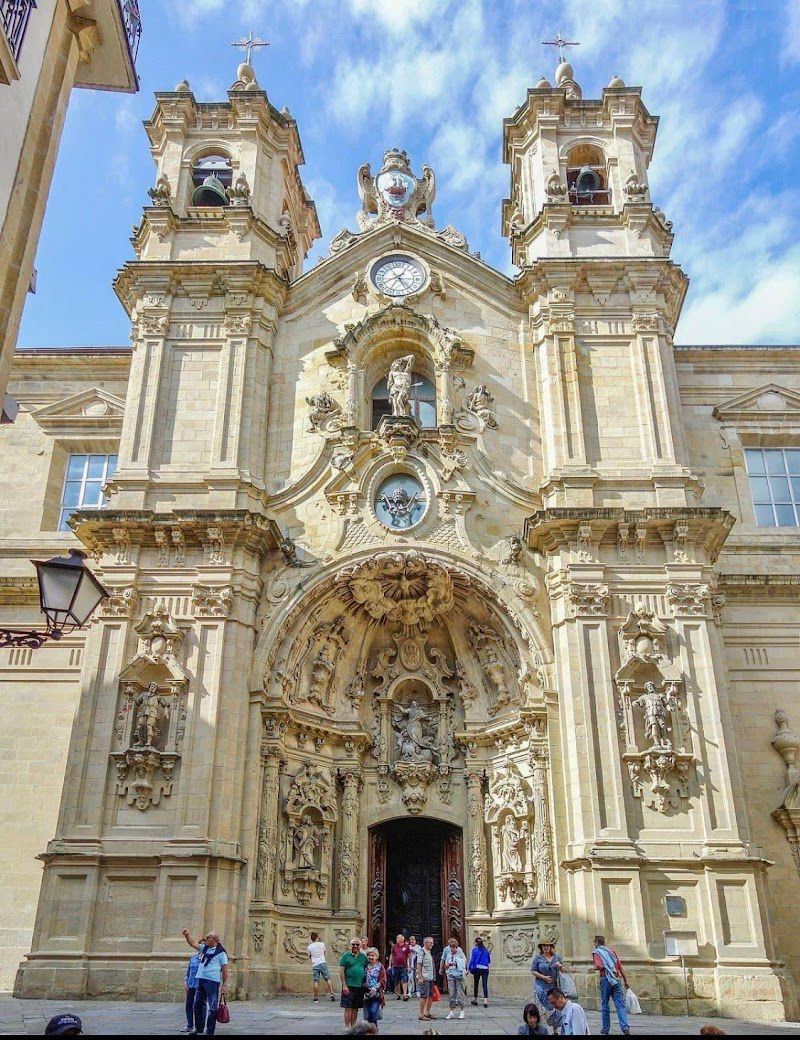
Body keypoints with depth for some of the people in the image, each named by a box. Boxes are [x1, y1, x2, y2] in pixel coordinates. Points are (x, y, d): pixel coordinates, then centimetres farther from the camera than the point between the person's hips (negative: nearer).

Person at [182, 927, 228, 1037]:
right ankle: (199, 1028, 27)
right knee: (198, 1004, 14)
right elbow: (193, 943, 12)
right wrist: (187, 935, -7)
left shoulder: (221, 952, -4)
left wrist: (224, 985, -8)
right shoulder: (204, 948, 14)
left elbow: (225, 970, -5)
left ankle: (209, 1032, 1)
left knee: (212, 1007, -4)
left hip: (212, 982, -7)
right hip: (201, 980, 7)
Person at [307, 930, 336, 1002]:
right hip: (323, 963, -1)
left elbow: (310, 956, 15)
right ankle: (331, 994, -1)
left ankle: (316, 998, 1)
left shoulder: (309, 947, 3)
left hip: (315, 965, 1)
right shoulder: (322, 944, 2)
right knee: (328, 979, 7)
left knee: (316, 981, 1)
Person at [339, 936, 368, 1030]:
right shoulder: (346, 955, -3)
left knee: (355, 1009, 11)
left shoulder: (363, 957, 10)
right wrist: (344, 985, -12)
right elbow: (341, 971, -6)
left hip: (360, 986, 4)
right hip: (349, 986, -4)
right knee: (348, 1008, -3)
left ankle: (353, 1027, 20)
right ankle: (347, 1028, 4)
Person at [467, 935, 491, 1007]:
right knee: (485, 985, -3)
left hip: (477, 969, -1)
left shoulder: (474, 949, -1)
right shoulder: (486, 950, 5)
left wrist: (468, 968, 2)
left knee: (476, 984, 16)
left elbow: (471, 960, -4)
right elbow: (489, 960, 14)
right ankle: (485, 1001, -18)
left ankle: (475, 999, 27)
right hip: (485, 969, 1)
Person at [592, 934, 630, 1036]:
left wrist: (595, 968, 6)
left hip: (605, 979, -4)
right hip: (617, 979, 4)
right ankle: (625, 1027, -17)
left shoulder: (596, 952, 2)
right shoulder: (612, 951, 16)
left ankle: (605, 1029, 13)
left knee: (604, 1005, 8)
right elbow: (620, 966, 12)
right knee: (620, 1005, -1)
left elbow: (599, 966, -15)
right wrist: (625, 980, 17)